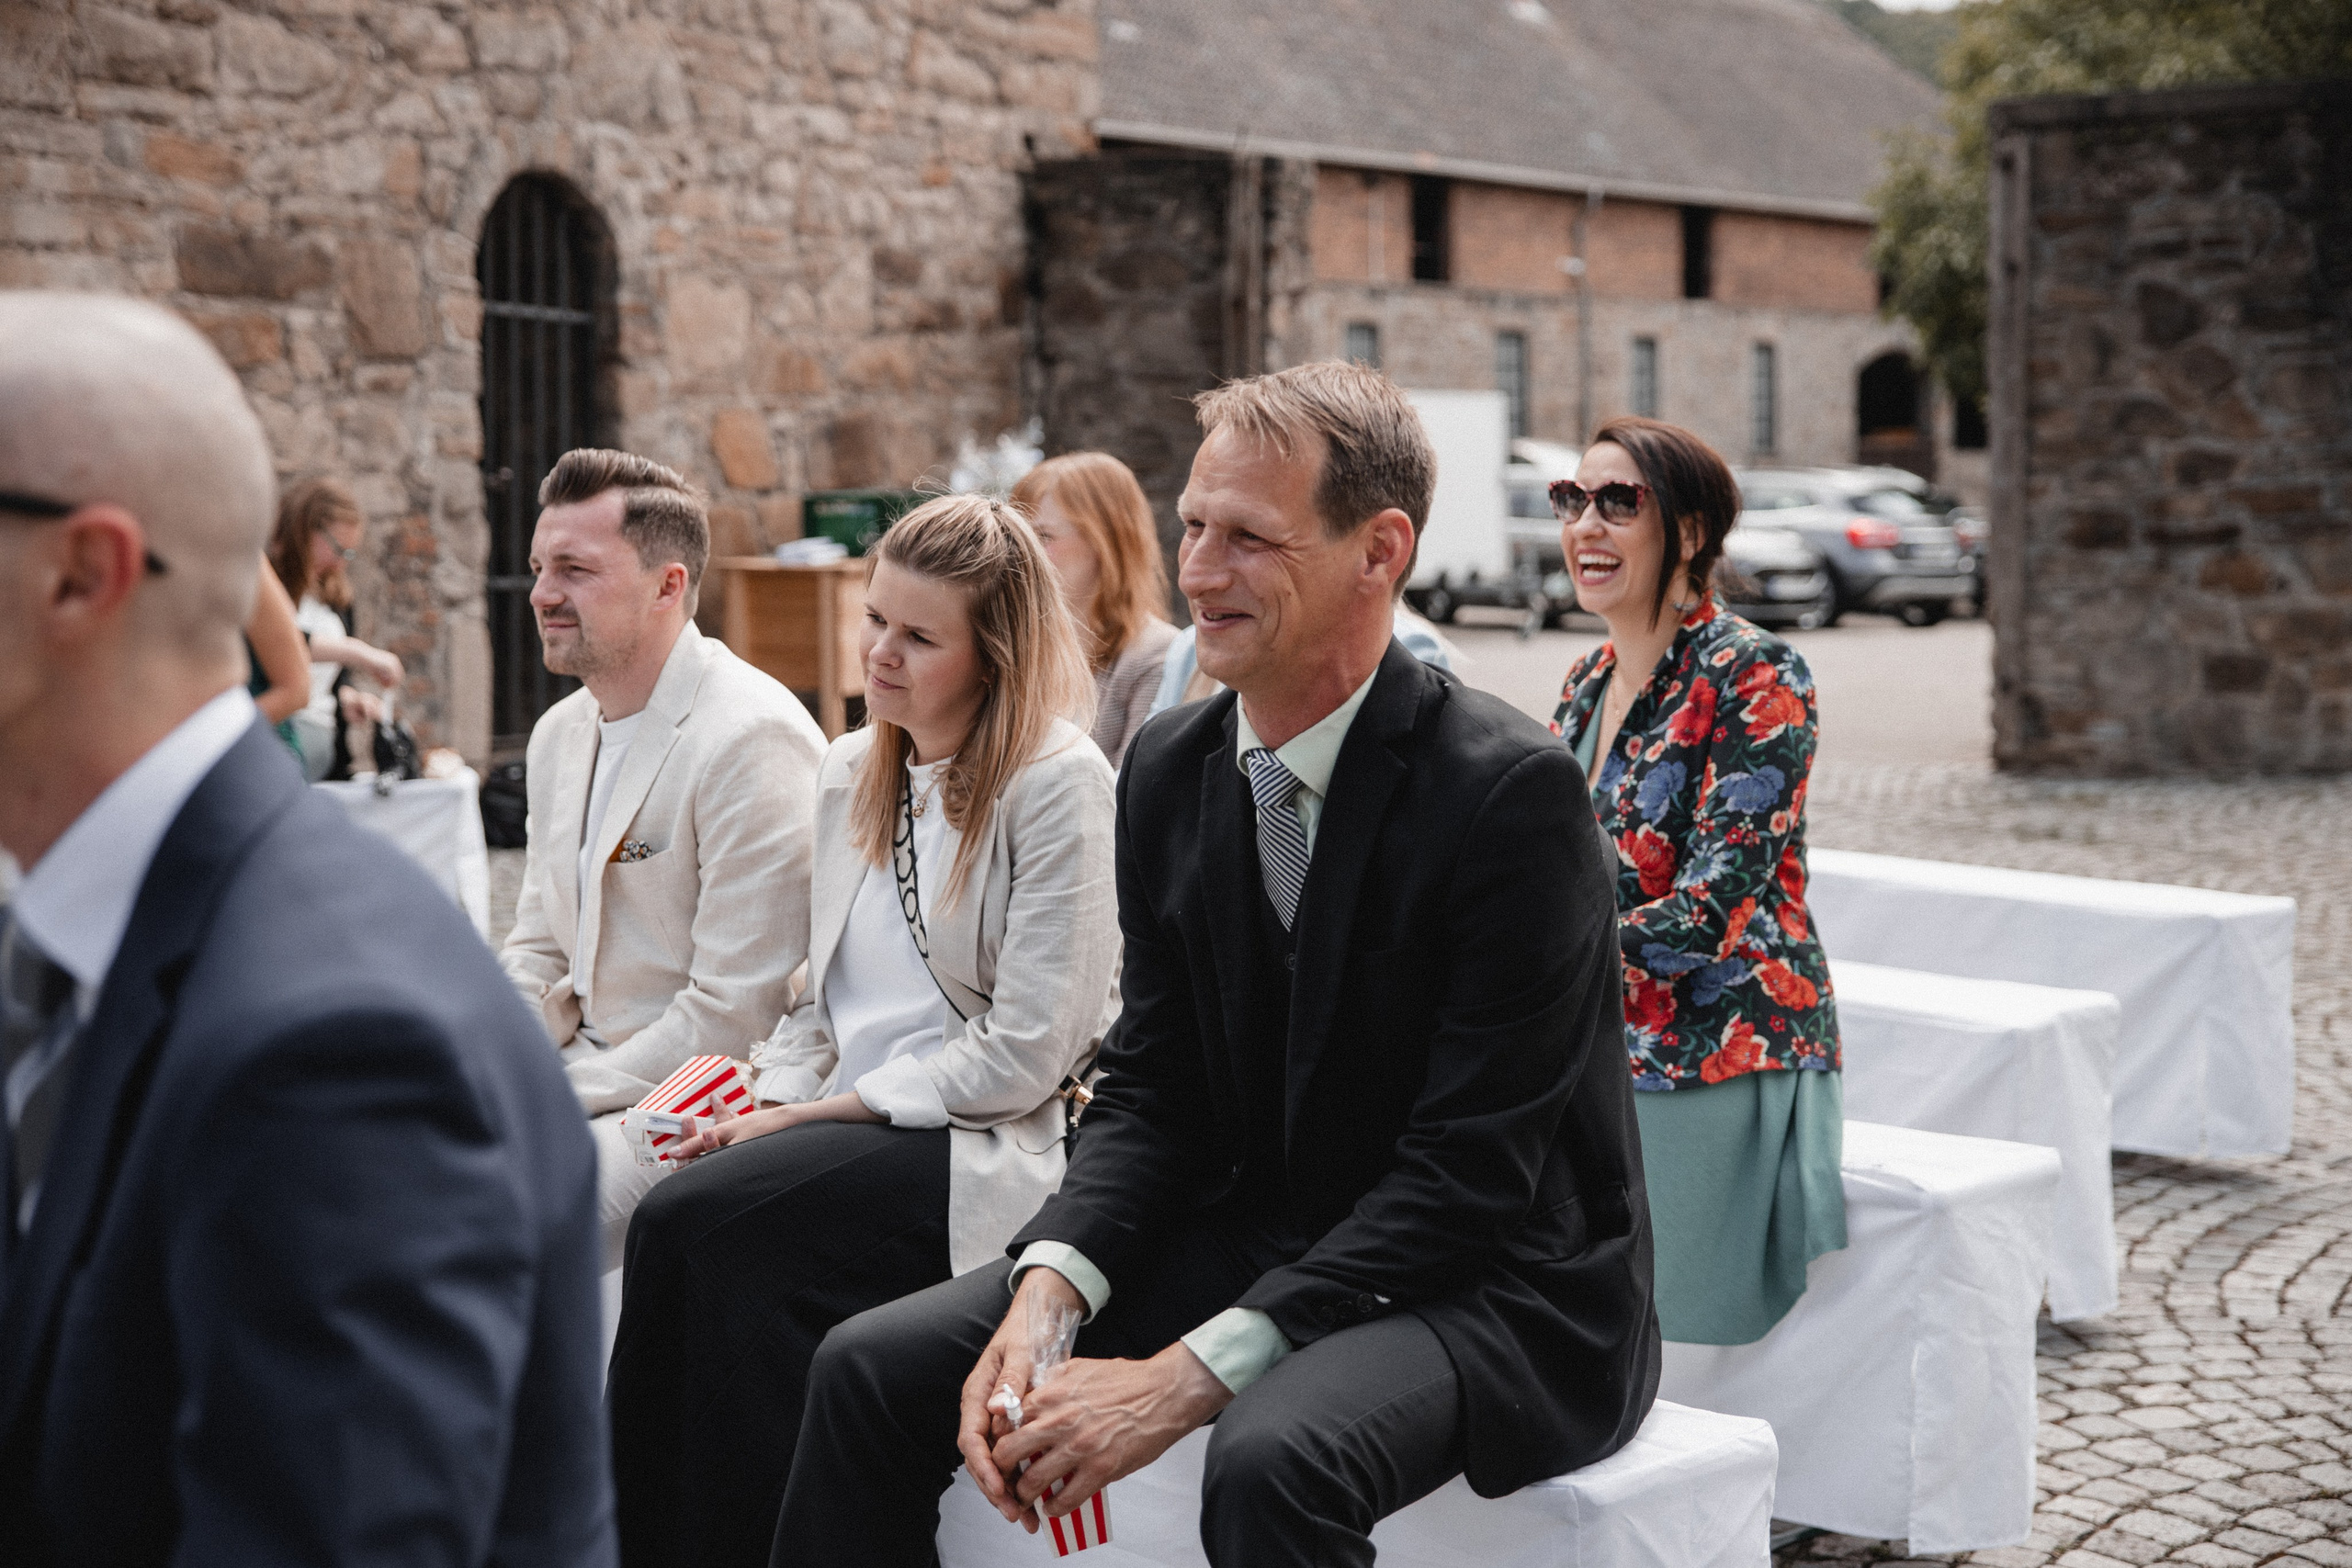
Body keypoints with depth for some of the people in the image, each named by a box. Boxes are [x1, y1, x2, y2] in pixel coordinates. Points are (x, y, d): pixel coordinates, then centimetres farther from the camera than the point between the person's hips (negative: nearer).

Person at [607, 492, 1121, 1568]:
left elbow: (1025, 1053, -12)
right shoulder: (850, 772, 15)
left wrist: (818, 1113, -10)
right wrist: (770, 1104, -2)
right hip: (847, 1130, 6)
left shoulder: (1060, 784, -8)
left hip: (987, 1147, -6)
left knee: (689, 1224, -26)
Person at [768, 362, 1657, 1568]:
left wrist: (1187, 1375, -26)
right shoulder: (1170, 769, 3)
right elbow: (1152, 1092, 4)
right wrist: (1046, 1290, -15)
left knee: (1272, 1456, -37)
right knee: (869, 1370, -5)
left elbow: (1470, 1169, -22)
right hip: (1257, 1236, 7)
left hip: (1501, 1290, -6)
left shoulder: (1512, 790, -20)